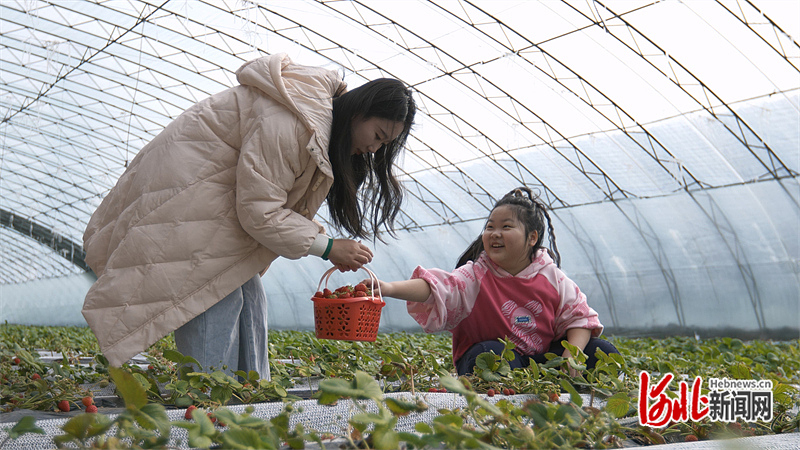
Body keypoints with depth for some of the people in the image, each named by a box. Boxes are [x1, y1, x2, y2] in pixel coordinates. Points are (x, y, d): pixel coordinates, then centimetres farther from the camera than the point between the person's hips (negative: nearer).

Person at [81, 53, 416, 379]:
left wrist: (335, 249, -2)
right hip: (182, 196, -10)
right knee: (215, 304, -14)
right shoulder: (290, 123, -28)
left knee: (249, 303, 6)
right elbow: (259, 212, -26)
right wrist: (327, 246, -18)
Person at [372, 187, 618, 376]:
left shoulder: (552, 278, -2)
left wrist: (572, 354, -19)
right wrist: (390, 288, -44)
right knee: (491, 353, -37)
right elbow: (433, 287, -26)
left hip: (544, 357, 3)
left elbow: (579, 317, 0)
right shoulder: (475, 276, -10)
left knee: (602, 351, -11)